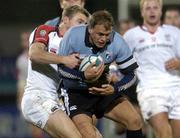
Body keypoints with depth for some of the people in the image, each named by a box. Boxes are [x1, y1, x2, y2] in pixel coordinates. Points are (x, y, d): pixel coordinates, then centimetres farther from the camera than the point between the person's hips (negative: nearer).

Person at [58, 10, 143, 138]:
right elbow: (61, 68, -14)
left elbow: (131, 74, -8)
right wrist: (83, 76, -31)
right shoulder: (73, 35, -22)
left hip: (104, 90, 3)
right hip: (75, 94, -3)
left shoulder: (117, 42, -16)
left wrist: (115, 88, -27)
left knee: (135, 120, -10)